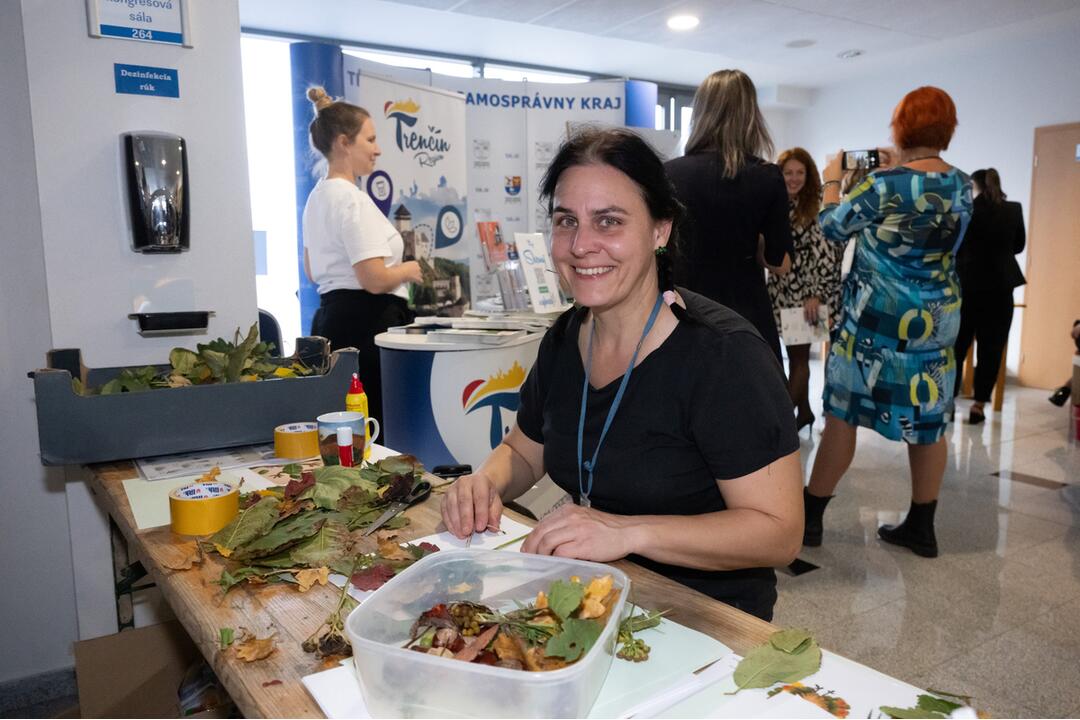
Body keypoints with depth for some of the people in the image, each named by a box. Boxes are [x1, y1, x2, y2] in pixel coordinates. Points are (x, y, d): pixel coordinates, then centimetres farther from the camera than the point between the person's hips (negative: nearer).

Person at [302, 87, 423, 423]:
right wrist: (408, 270, -4)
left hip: (331, 316, 10)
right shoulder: (352, 199, -15)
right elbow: (376, 279, -23)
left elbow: (312, 271, 23)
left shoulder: (318, 196, 14)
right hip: (365, 322, -10)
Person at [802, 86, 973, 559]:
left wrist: (832, 180, 12)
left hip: (878, 318, -5)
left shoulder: (883, 184, -16)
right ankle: (921, 528, 21)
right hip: (938, 320, 6)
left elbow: (833, 226, -4)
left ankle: (810, 518, 12)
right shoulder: (962, 186, 3)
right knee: (927, 418, 11)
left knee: (842, 412, 3)